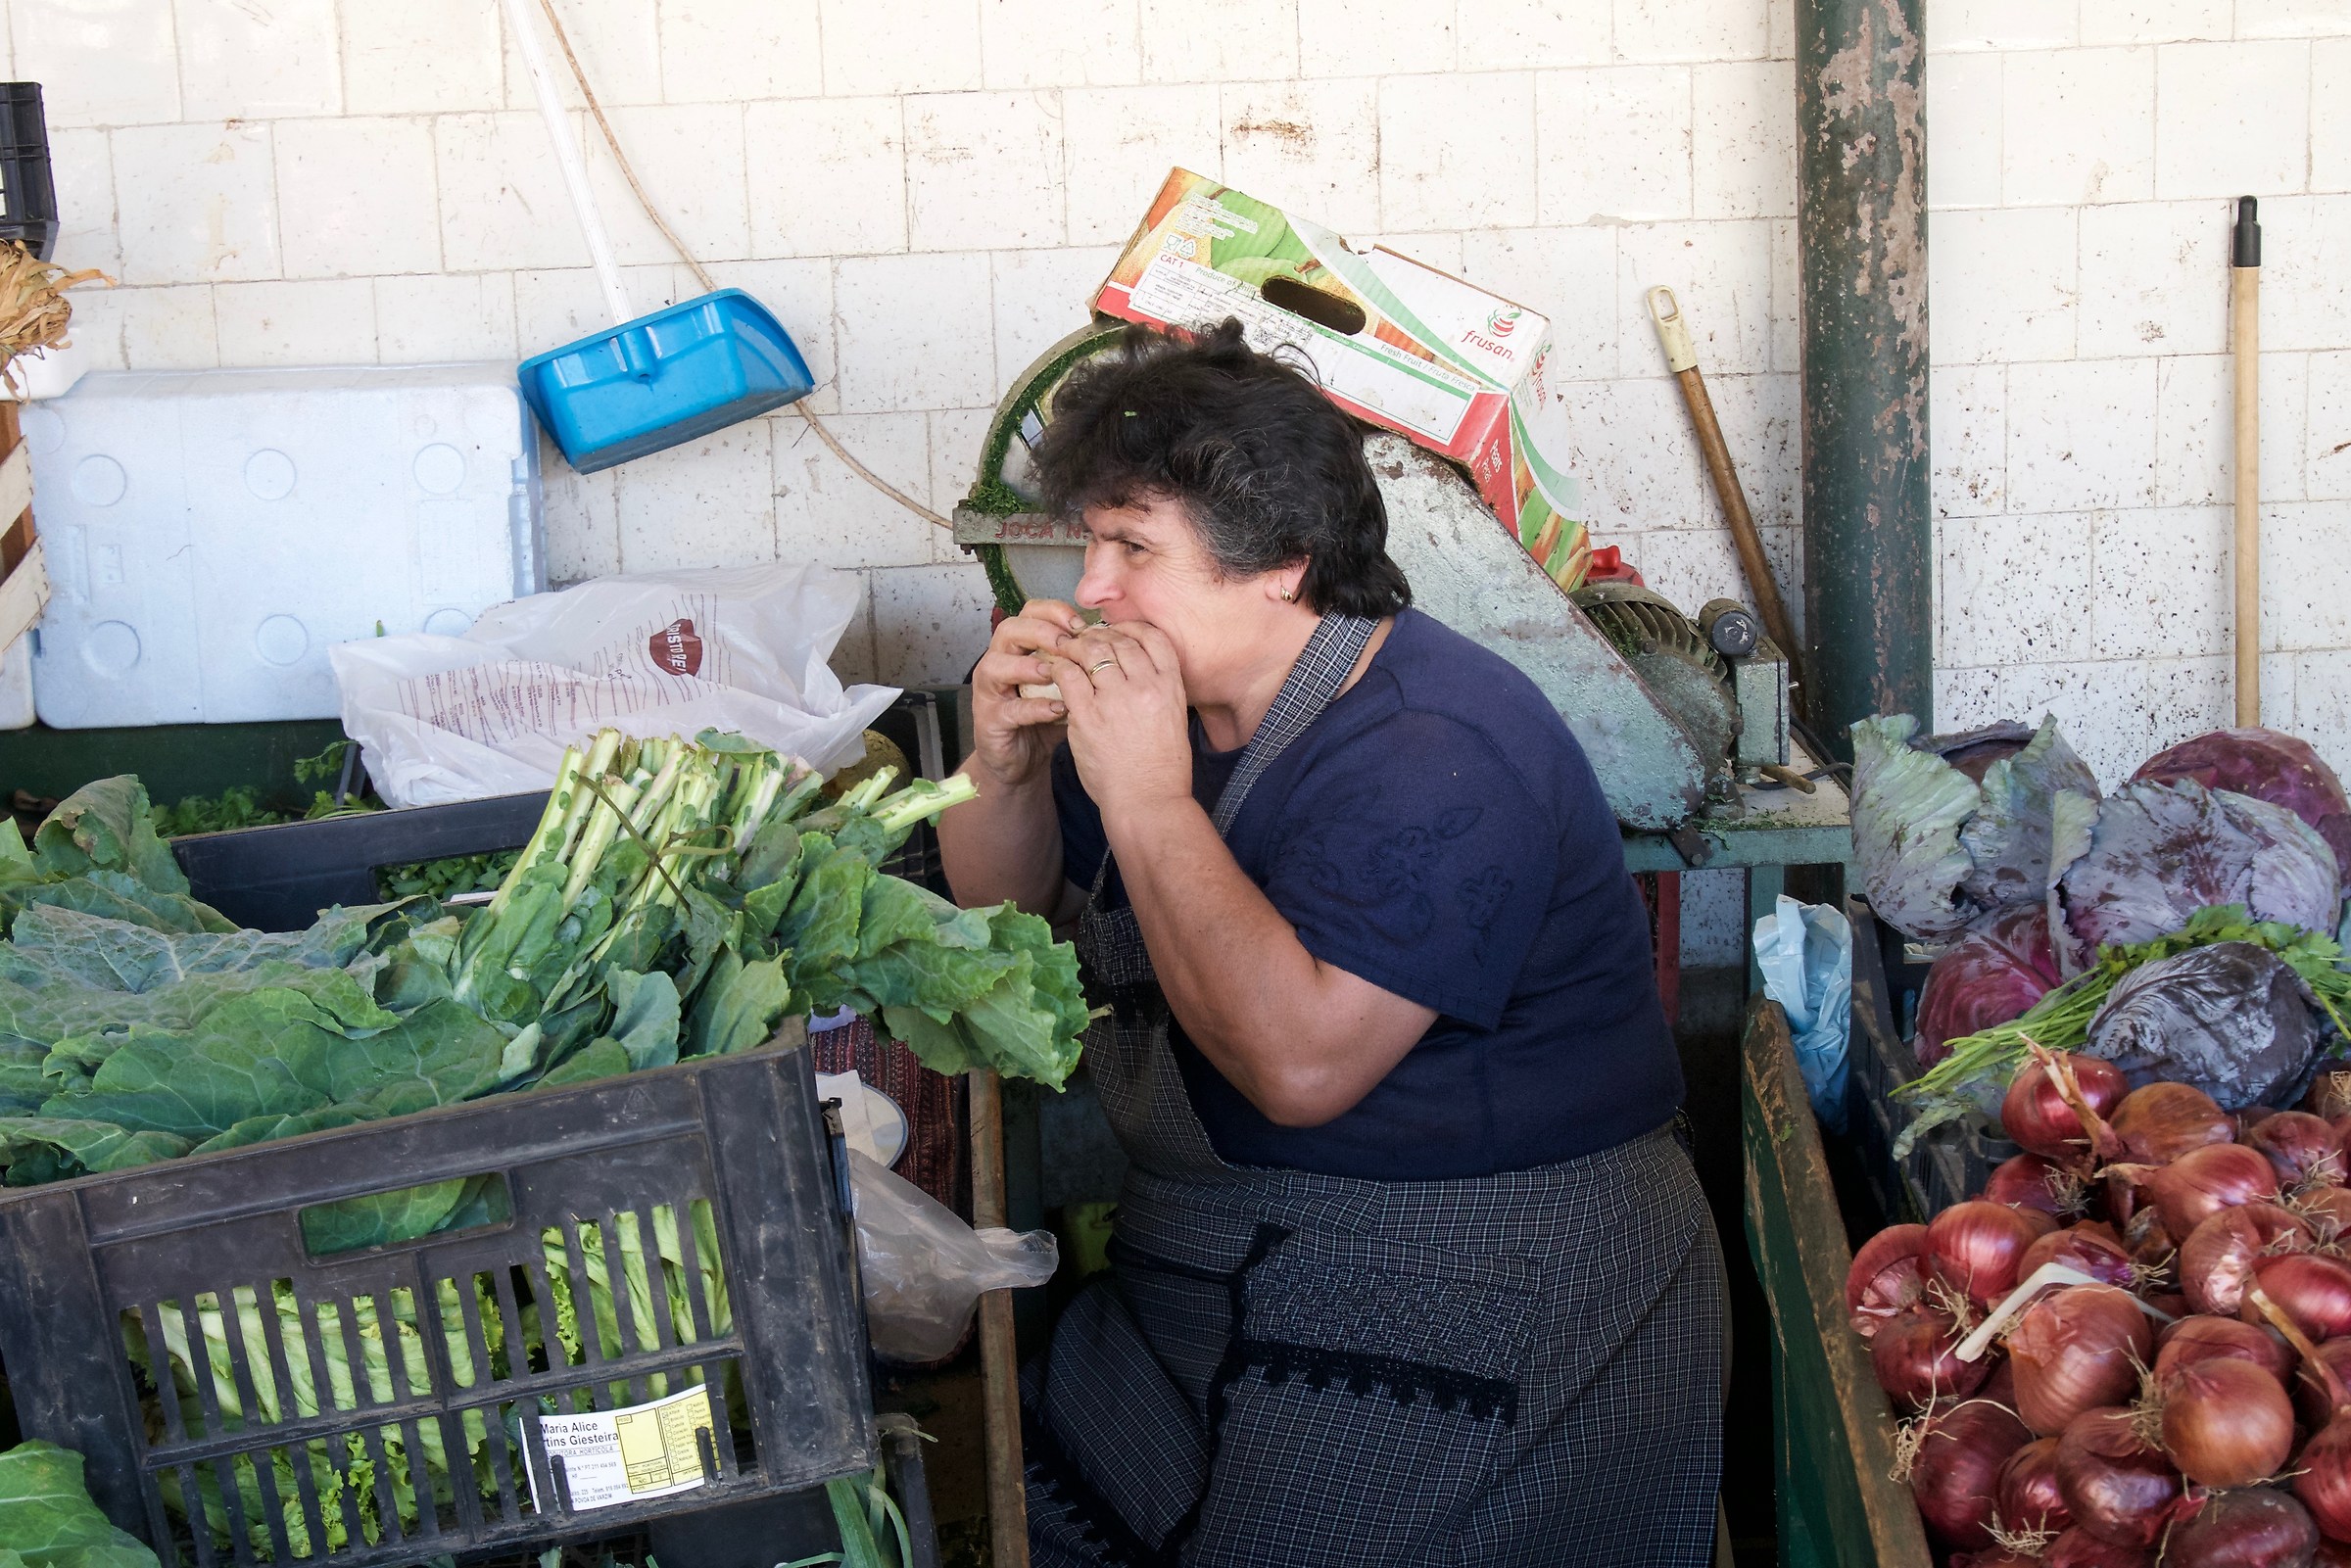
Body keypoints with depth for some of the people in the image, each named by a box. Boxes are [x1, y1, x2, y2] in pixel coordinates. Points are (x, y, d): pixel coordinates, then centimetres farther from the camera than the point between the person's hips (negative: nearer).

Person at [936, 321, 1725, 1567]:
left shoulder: (1438, 758, -22)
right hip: (1221, 1274, 8)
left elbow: (1300, 1063, -32)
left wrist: (1148, 799, -27)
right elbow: (1002, 907, 16)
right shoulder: (1174, 688, 5)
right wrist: (1003, 761, -5)